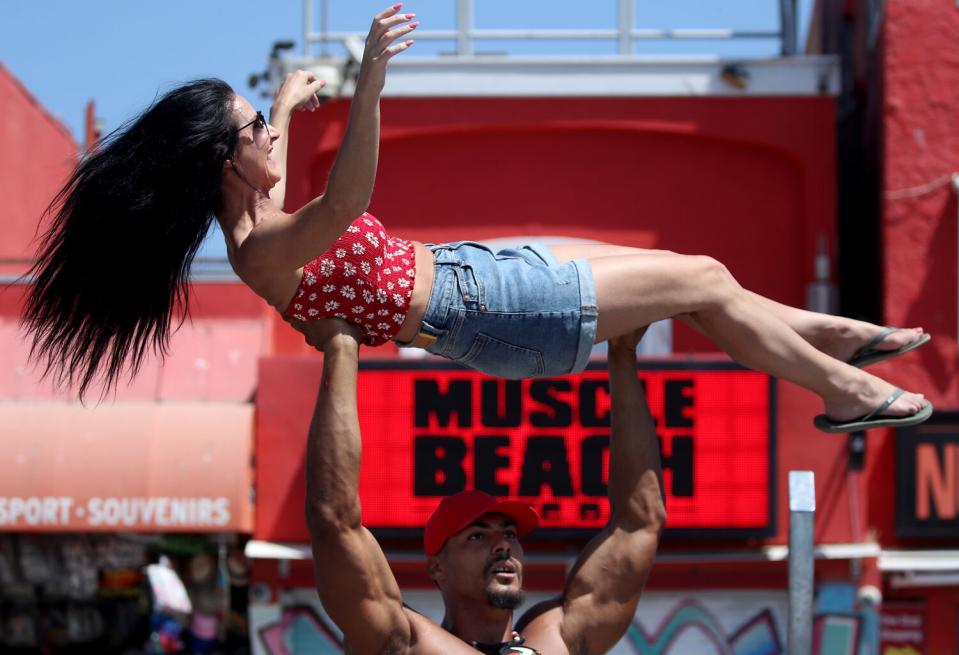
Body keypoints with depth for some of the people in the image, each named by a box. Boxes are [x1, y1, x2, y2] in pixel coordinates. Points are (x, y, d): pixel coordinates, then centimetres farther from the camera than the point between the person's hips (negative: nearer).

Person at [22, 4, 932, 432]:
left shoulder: (249, 225, 3)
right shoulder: (266, 255, -26)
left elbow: (272, 191, 29)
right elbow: (346, 201, -45)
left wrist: (285, 105, 42)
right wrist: (369, 83, -54)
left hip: (463, 271, 10)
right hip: (480, 309, -10)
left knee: (696, 273, 15)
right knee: (702, 281, -2)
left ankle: (836, 338, 30)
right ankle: (844, 390, 13)